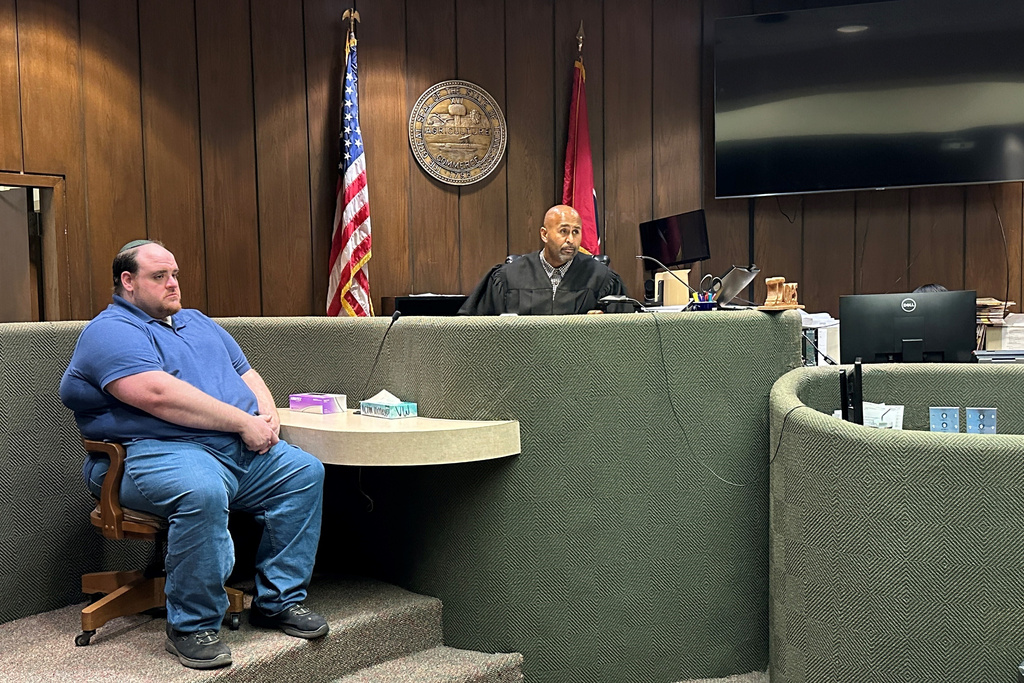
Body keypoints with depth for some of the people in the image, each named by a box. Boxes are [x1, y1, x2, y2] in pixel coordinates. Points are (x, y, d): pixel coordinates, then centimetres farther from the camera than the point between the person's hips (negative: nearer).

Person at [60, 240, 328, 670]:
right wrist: (244, 421, -18)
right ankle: (192, 626, -18)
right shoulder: (111, 331, -4)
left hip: (241, 449, 9)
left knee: (304, 471, -5)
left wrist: (268, 418, 2)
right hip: (153, 452, -8)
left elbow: (247, 375, 25)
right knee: (202, 491, -37)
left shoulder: (197, 323, 25)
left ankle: (279, 600, 2)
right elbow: (159, 395, -20)